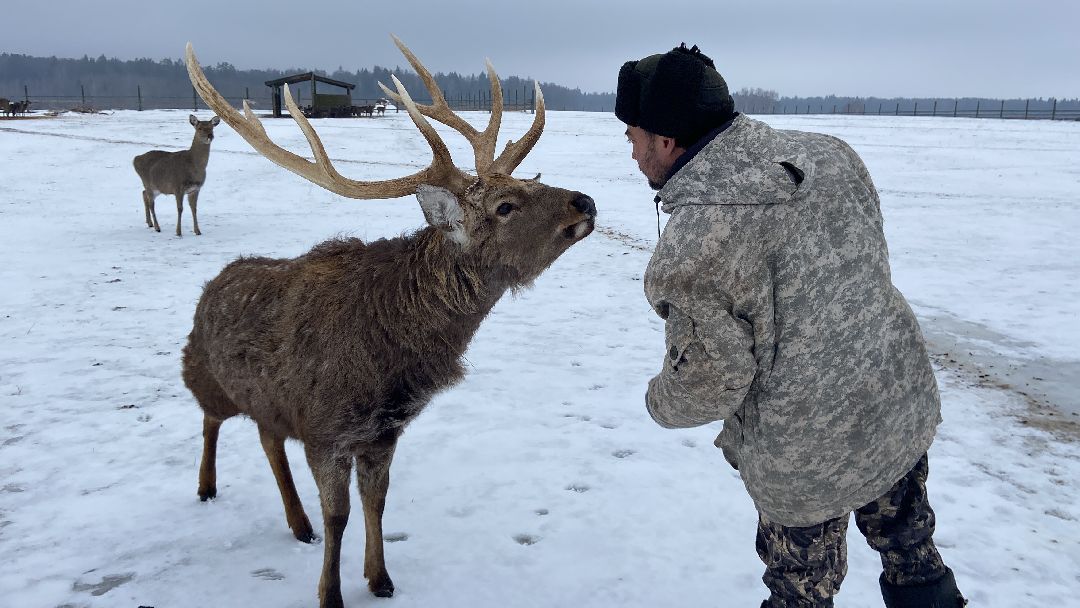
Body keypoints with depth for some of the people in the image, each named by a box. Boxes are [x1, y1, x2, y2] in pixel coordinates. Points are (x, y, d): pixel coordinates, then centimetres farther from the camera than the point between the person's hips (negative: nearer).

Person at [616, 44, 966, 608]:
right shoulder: (828, 153, -6)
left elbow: (708, 383, -17)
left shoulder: (690, 247, -26)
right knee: (909, 546, 28)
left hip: (811, 456, -6)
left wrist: (659, 402, 4)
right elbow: (872, 262, 8)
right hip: (908, 402, 7)